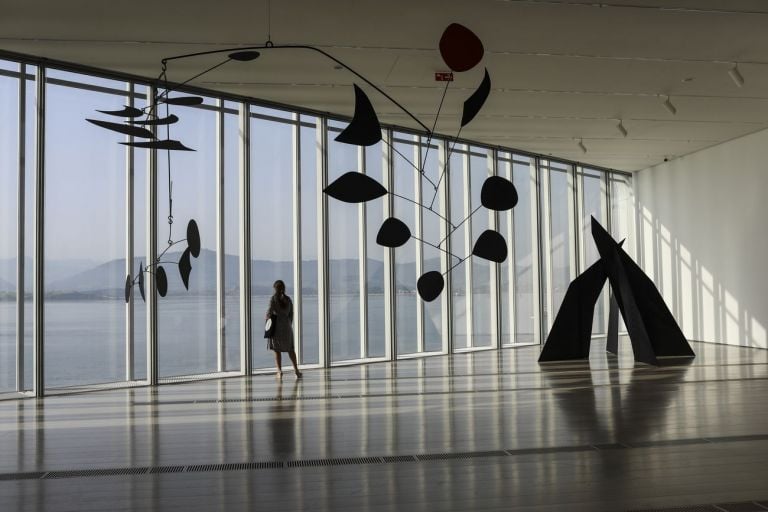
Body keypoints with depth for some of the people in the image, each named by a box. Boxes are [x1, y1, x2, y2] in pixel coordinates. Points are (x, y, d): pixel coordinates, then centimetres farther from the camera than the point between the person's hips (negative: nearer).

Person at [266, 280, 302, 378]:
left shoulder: (273, 298, -7)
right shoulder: (288, 299, 5)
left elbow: (270, 311, -13)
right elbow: (291, 314, 8)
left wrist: (267, 318, 8)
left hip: (276, 325, -3)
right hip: (287, 326, 3)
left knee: (277, 350, 4)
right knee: (290, 349, 14)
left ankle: (279, 371, -3)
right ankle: (296, 370, 12)